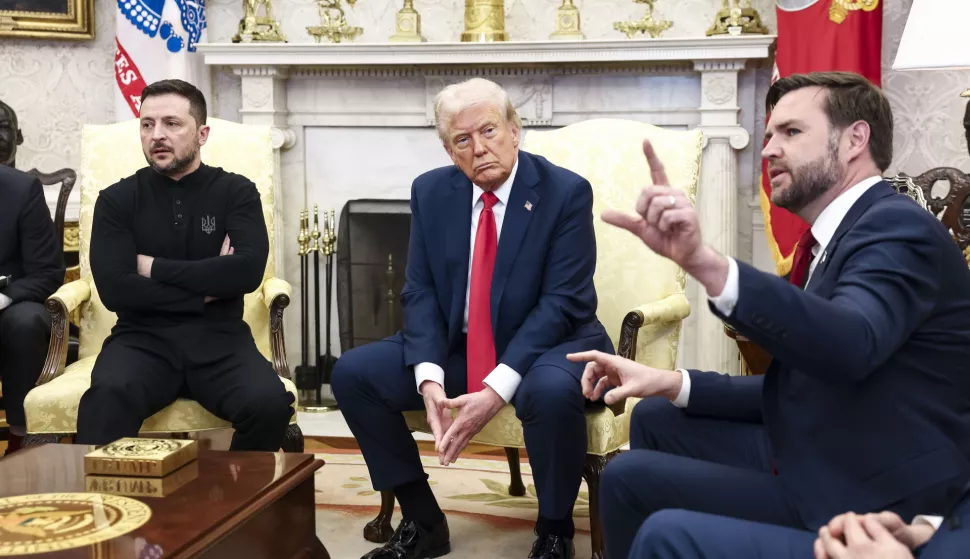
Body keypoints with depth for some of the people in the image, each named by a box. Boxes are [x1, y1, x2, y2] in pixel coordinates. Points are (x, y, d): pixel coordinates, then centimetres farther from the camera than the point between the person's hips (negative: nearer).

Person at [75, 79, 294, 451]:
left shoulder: (236, 192, 7)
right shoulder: (117, 200, 6)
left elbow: (248, 271, -10)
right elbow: (114, 289, -6)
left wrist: (155, 268, -7)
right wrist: (206, 288, -6)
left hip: (218, 338, 1)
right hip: (143, 337, -1)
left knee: (271, 404, -29)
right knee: (106, 399, -36)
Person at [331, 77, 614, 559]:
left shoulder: (566, 192, -14)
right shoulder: (431, 191, -1)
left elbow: (562, 303, -19)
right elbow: (420, 292, -2)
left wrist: (496, 390, -29)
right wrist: (429, 377, -21)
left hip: (546, 344, -5)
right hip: (455, 347, 5)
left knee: (551, 390, -38)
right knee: (352, 373, -9)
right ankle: (422, 520, 4)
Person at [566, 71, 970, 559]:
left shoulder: (899, 229, -18)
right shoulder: (840, 234, 12)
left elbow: (850, 345, -39)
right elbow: (794, 393, 13)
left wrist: (703, 261, -48)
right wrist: (672, 383, 1)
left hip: (864, 502, -9)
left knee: (629, 479, -12)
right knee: (655, 419, 15)